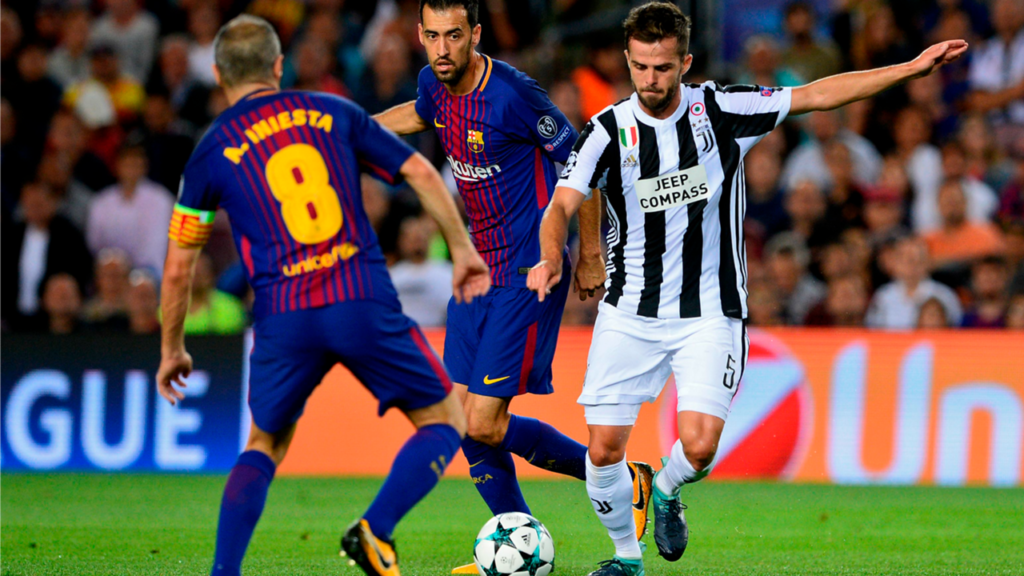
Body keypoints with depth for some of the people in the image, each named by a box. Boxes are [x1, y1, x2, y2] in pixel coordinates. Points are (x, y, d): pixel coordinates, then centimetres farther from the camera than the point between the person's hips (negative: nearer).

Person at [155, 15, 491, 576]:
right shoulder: (334, 114, 13)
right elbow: (421, 174, 9)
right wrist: (462, 248, 20)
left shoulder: (212, 151, 10)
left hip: (284, 318, 1)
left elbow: (178, 266, 14)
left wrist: (172, 350, 26)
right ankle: (375, 530, -10)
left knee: (264, 446, 22)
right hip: (364, 301, -1)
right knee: (444, 421, 12)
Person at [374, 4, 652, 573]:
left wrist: (590, 254, -5)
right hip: (479, 269, 8)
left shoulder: (513, 94, -21)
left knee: (484, 424, -11)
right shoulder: (435, 84, 2)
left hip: (527, 276, -8)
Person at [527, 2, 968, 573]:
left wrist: (912, 68, -1)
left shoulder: (722, 110, -4)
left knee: (699, 446, -16)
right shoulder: (610, 130, -6)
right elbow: (562, 206, -13)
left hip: (709, 316, -1)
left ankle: (667, 491, 20)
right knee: (605, 449, -4)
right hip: (630, 313, 1)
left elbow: (815, 95, 1)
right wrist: (552, 257, -36)